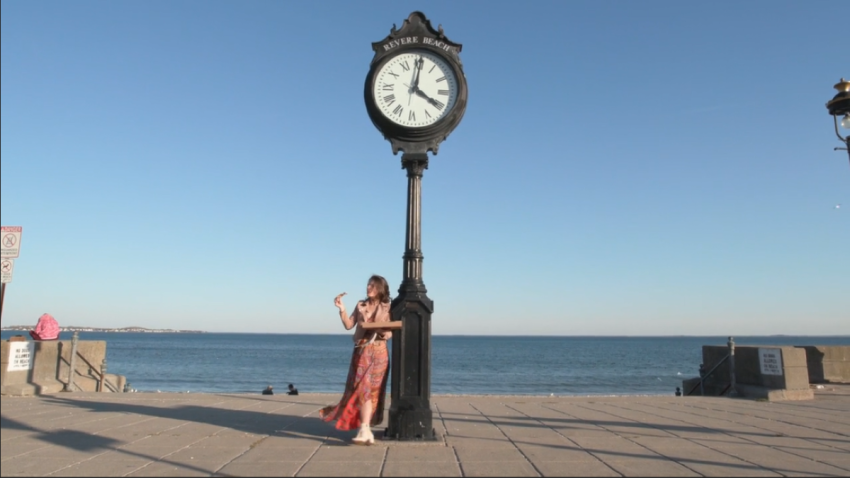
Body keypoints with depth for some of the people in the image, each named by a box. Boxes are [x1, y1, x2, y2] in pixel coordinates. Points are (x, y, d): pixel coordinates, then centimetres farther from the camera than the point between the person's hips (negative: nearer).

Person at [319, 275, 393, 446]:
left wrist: (385, 333, -20)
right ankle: (365, 432, -1)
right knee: (362, 389, -4)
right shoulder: (361, 306, 7)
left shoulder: (387, 309, 2)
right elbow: (348, 325, 0)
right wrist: (342, 309, -12)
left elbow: (390, 333, 2)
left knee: (370, 390, -2)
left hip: (378, 353, -2)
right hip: (361, 352, 2)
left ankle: (364, 430, 5)